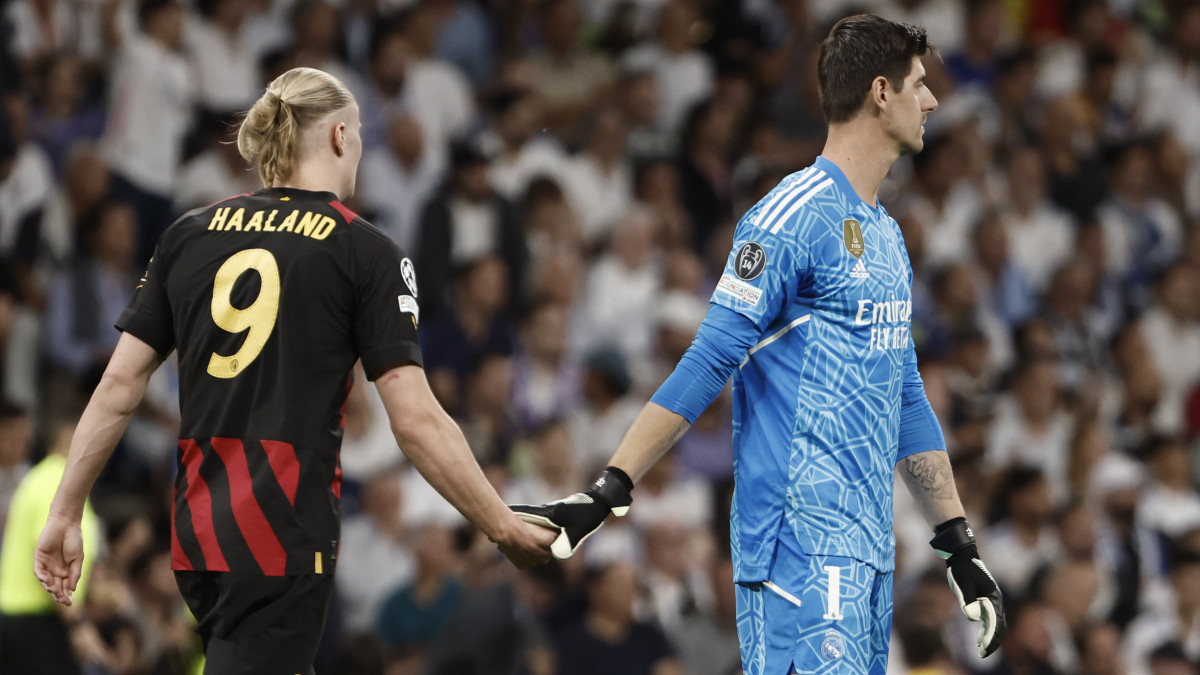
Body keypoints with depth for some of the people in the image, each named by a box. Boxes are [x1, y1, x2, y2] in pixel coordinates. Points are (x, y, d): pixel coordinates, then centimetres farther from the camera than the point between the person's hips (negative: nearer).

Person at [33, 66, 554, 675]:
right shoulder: (366, 252, -5)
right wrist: (505, 530, -2)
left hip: (195, 532, 6)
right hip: (285, 538, -6)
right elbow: (417, 423, -10)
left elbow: (119, 387, 7)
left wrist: (64, 515, 12)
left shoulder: (188, 235, 8)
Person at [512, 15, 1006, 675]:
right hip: (800, 548, -9)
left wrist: (960, 548, 23)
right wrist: (606, 492, -18)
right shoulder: (793, 217, -9)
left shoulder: (885, 235, 19)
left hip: (869, 547, 9)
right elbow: (707, 365, -13)